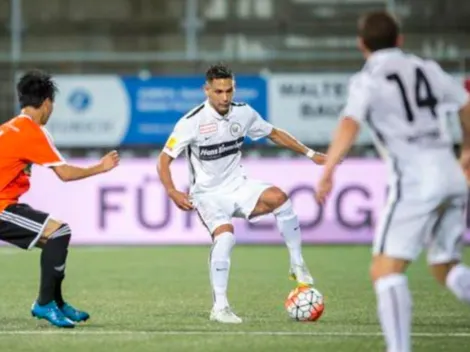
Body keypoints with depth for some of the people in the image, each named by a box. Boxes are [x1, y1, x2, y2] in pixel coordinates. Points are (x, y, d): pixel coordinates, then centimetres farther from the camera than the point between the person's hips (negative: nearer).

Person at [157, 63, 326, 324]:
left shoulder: (243, 113, -2)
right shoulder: (192, 122, -16)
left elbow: (274, 134, 15)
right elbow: (164, 160, -12)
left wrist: (310, 154, 12)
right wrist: (172, 192, -28)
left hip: (238, 186, 4)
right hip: (208, 194, -4)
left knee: (279, 197, -25)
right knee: (225, 235, -30)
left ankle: (297, 264, -9)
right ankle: (219, 307, -19)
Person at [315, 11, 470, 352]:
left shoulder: (367, 80, -1)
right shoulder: (425, 69, 16)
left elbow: (349, 126, -19)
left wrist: (326, 173, -25)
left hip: (414, 181, -6)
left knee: (386, 270, -7)